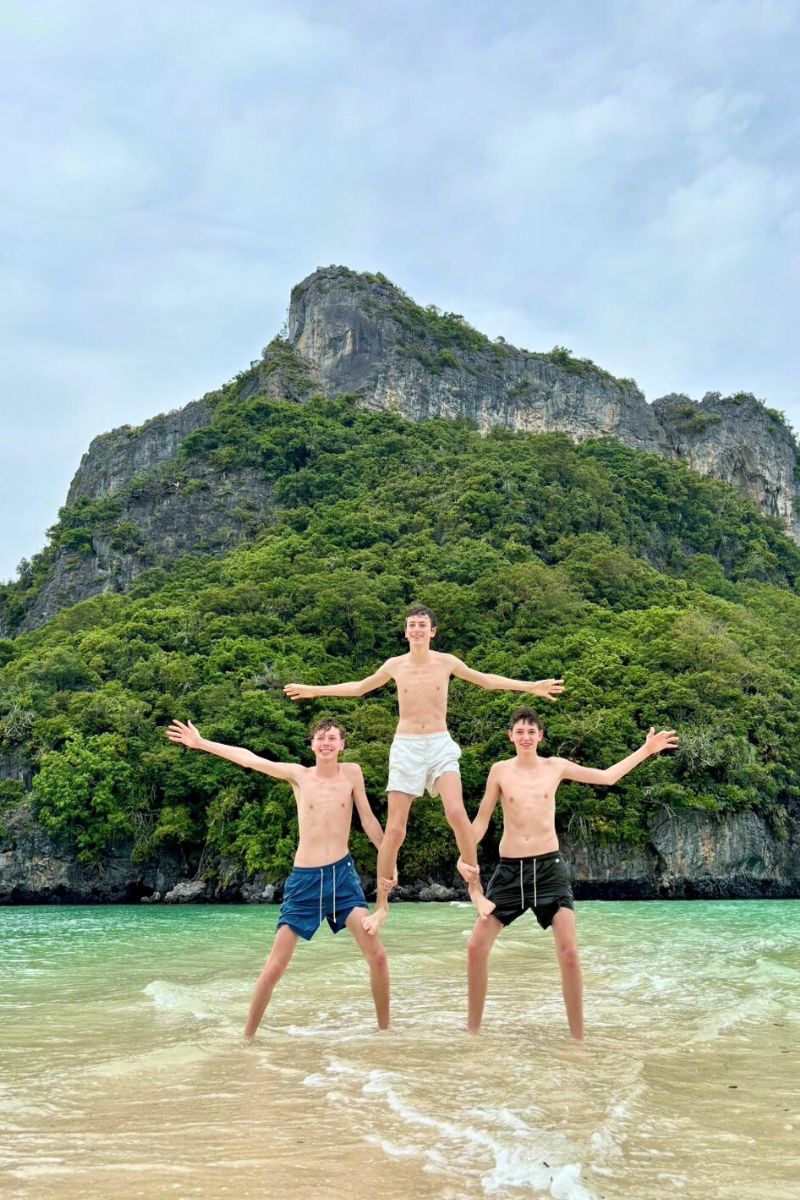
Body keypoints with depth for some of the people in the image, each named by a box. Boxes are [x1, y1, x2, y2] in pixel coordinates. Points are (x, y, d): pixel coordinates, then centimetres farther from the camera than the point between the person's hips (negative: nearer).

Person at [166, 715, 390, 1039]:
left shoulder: (352, 773, 2)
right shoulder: (298, 775, 1)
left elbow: (369, 820, 9)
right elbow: (249, 759, 3)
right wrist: (202, 743, 4)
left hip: (342, 875, 0)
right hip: (304, 879, 0)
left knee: (377, 956, -8)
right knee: (273, 969, -1)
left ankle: (385, 1029, 12)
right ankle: (248, 1035, 15)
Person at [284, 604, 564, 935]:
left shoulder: (446, 662, 1)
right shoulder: (395, 665, 3)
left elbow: (487, 680, 12)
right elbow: (359, 687, 18)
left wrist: (530, 687, 6)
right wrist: (313, 690, 18)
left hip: (440, 745, 0)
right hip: (406, 747, 1)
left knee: (457, 813, -23)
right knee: (395, 830, -3)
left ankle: (476, 888, -6)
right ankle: (381, 904, 9)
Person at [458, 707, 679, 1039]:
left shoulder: (556, 767, 4)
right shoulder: (500, 771, 1)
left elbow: (607, 777, 15)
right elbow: (482, 820, 5)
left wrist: (645, 750, 14)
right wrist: (464, 856, -9)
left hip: (550, 866, 0)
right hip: (510, 868, 0)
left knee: (569, 952, -10)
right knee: (477, 946, -5)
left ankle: (577, 1037, 4)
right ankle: (473, 1028, 13)